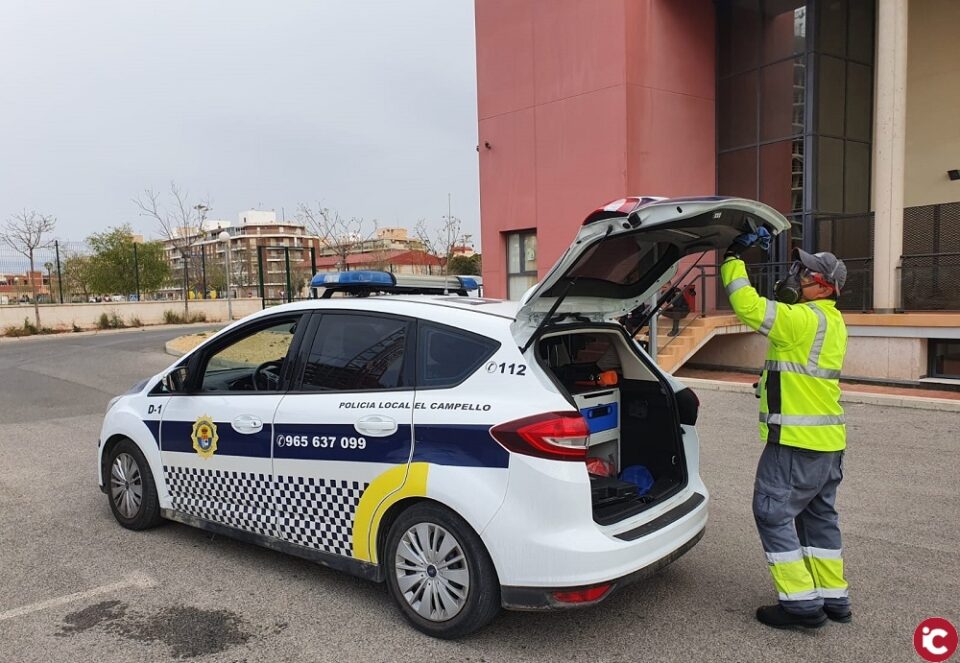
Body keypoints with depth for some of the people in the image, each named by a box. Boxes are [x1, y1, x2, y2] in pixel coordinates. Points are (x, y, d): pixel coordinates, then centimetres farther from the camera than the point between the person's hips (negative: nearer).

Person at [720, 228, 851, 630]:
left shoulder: (805, 320, -19)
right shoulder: (831, 321, 12)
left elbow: (749, 306, -22)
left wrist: (734, 257, -13)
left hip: (796, 441, -10)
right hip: (828, 442, 10)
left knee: (774, 513, -1)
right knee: (819, 515, 17)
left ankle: (801, 604, 3)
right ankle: (833, 598, 25)